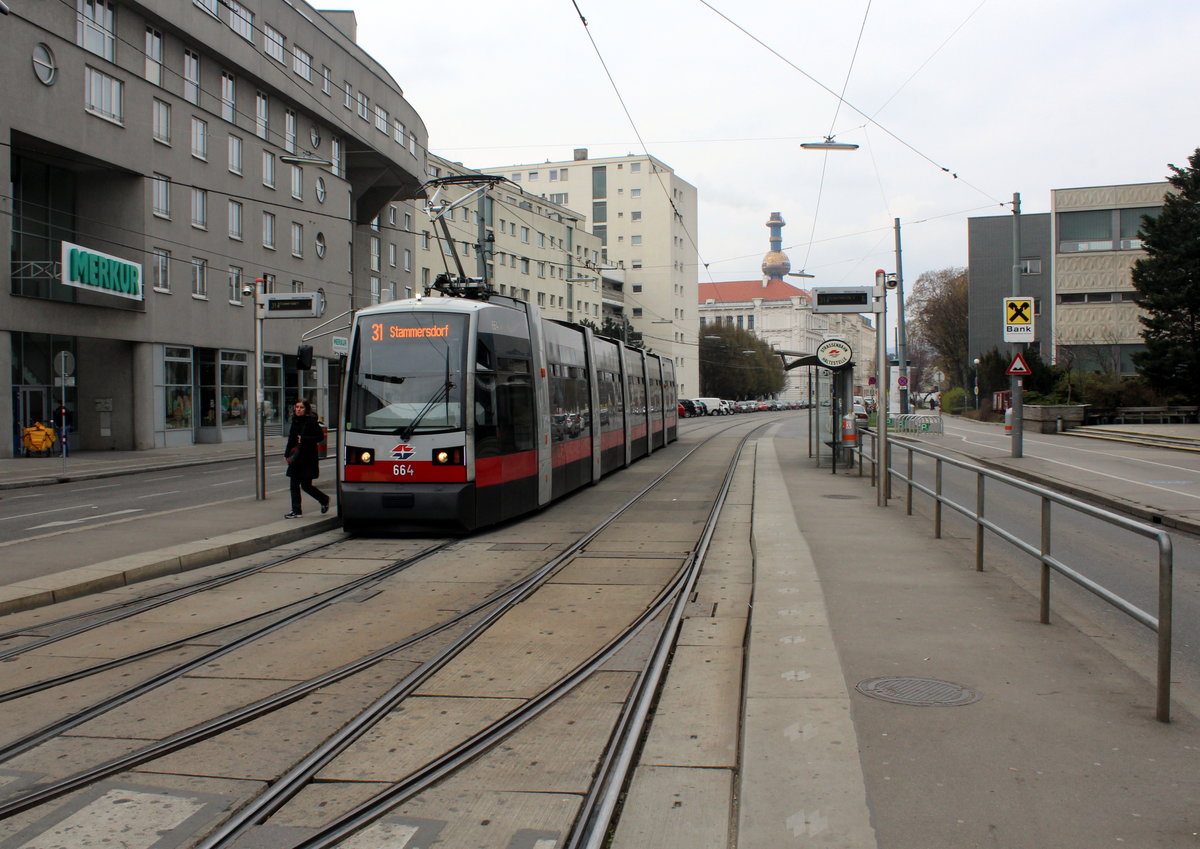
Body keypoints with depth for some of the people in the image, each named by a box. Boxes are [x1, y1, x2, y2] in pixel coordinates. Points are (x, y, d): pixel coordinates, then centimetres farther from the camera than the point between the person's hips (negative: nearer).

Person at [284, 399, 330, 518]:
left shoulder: (311, 422, -9)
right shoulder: (295, 421, 10)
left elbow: (320, 436, -13)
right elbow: (291, 439, 16)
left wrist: (304, 439, -19)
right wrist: (287, 454, 9)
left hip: (308, 459, -6)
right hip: (296, 459, 6)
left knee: (306, 485, -3)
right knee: (294, 484, 3)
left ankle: (324, 500, 22)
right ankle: (296, 511, 10)